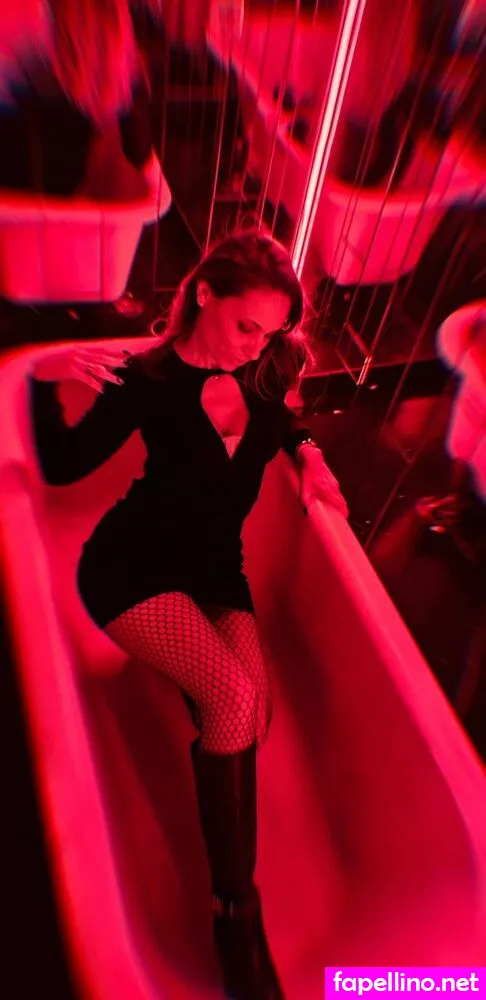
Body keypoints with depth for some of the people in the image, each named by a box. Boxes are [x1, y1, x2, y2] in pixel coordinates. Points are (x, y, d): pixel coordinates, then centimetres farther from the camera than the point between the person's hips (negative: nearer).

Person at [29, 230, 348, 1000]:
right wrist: (42, 380, -22)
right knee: (233, 698, -25)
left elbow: (284, 421, 23)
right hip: (133, 569, -5)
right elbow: (62, 466, -8)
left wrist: (309, 456, 4)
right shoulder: (149, 380, -12)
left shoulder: (260, 372, 1)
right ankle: (236, 912, -6)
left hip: (215, 569, 5)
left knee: (254, 711, -19)